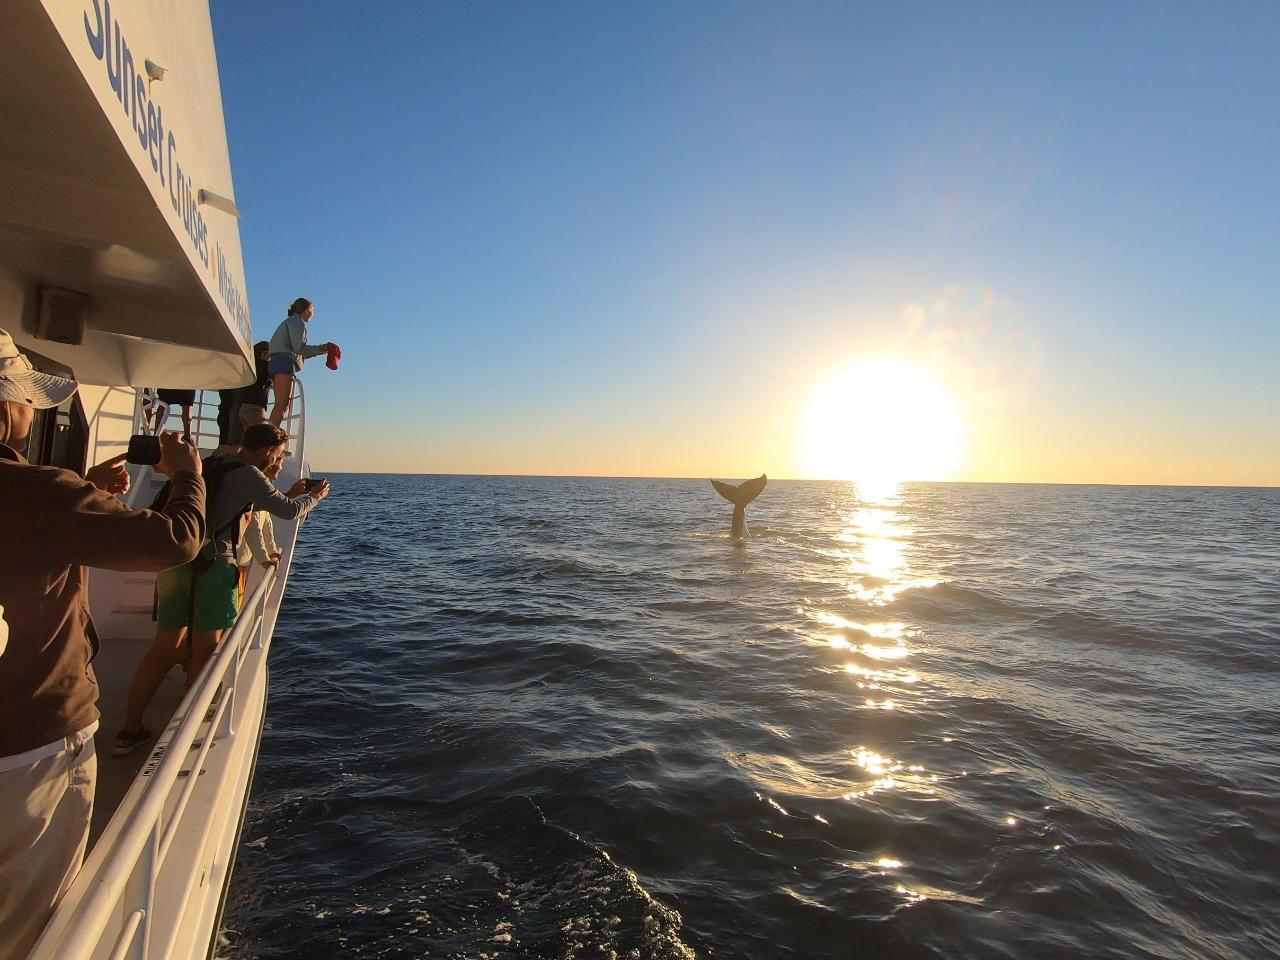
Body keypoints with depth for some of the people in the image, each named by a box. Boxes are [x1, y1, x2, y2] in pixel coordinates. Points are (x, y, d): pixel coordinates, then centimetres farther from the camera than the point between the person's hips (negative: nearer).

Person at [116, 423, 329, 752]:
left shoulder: (213, 466, 19)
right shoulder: (247, 474, -8)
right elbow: (289, 512, -8)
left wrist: (289, 494, 27)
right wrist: (314, 495, 10)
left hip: (174, 562, 8)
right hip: (210, 565, -8)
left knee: (164, 647, 13)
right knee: (206, 649, 4)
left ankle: (129, 730, 18)